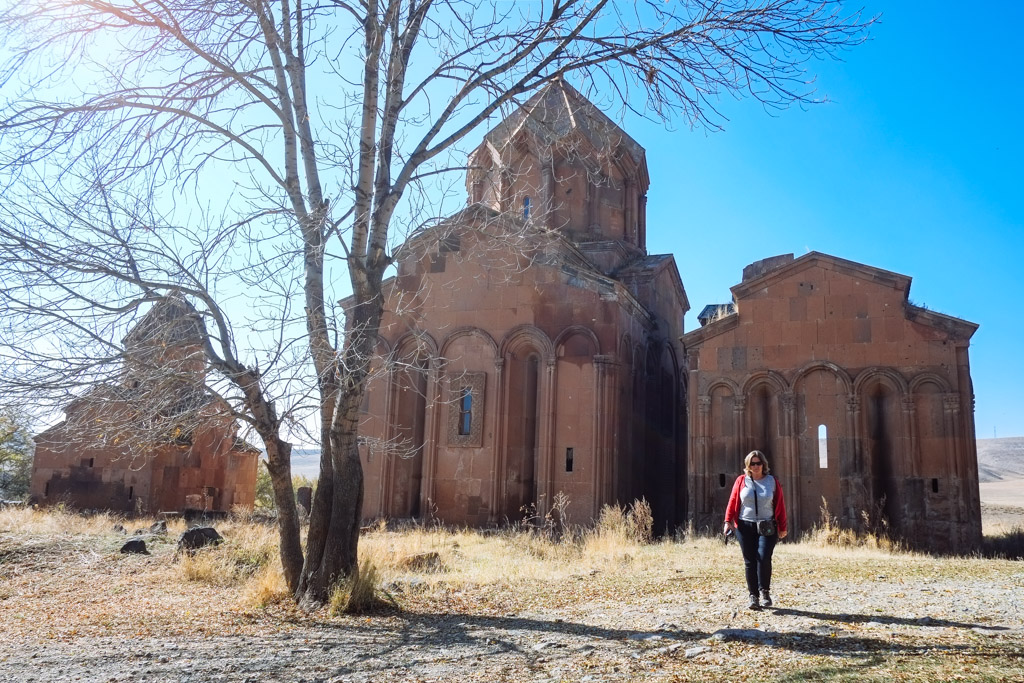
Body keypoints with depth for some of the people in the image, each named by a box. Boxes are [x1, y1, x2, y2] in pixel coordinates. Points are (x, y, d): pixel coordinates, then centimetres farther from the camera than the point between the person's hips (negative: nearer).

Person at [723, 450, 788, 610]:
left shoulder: (773, 481, 4)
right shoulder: (741, 481, 4)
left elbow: (780, 505, 7)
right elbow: (732, 501, 5)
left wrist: (782, 527, 6)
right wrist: (728, 521, -4)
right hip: (745, 526, 1)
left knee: (763, 557, -17)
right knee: (749, 562, 2)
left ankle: (764, 591, 0)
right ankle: (753, 596, 10)